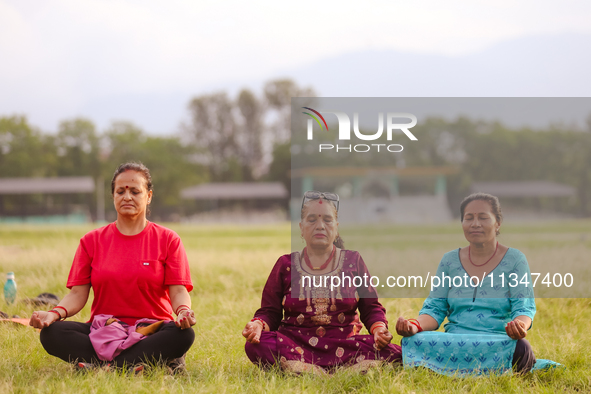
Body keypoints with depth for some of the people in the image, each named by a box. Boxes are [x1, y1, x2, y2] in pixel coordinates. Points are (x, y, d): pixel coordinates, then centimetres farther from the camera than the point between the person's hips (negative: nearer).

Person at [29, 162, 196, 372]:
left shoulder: (168, 239, 7)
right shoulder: (92, 241, 12)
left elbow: (178, 291, -1)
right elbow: (77, 293, 5)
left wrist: (183, 311, -25)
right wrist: (54, 313, -16)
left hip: (151, 331, -1)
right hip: (103, 332, 2)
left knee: (184, 334, -35)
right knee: (51, 333, -27)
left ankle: (100, 366, -36)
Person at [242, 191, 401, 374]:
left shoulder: (353, 261, 13)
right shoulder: (286, 264, 13)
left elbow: (371, 307, 14)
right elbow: (270, 312, 11)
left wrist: (379, 328, -9)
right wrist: (258, 324, -13)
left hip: (343, 344, 0)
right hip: (295, 344, 0)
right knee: (255, 345, -33)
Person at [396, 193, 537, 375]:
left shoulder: (514, 259, 7)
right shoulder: (450, 260, 16)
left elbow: (524, 307, -2)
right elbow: (435, 308, 11)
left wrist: (520, 325, -28)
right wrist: (416, 325, -14)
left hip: (498, 342, -2)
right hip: (453, 342, 2)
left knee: (519, 348, -40)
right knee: (413, 342, -31)